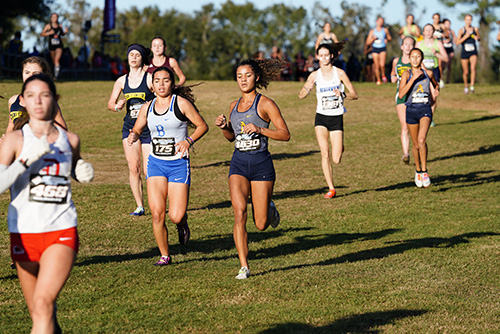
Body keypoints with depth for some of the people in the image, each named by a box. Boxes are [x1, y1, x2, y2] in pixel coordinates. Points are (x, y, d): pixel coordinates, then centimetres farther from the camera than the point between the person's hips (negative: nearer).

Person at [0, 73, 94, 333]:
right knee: (37, 311, 14)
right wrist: (27, 159, -26)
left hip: (62, 232, 0)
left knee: (43, 303, -20)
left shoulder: (70, 140, 3)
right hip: (23, 233, 0)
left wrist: (85, 173, 3)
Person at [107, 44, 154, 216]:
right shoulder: (122, 81, 8)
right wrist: (117, 106, -9)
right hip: (129, 127, 3)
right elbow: (110, 103, 13)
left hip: (149, 128, -3)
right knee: (133, 168, -5)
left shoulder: (150, 79, -4)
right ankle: (139, 206, 2)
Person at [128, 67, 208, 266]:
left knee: (176, 216, -10)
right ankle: (164, 255, 10)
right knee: (157, 213, -7)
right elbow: (137, 129, 19)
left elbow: (202, 126, -1)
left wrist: (189, 141, -17)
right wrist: (133, 136, -4)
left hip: (178, 163, -3)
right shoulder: (147, 108, 7)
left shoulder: (181, 103, -6)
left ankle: (182, 225, 28)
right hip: (155, 163, 3)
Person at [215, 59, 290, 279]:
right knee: (239, 213, -16)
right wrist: (224, 127, 3)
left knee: (261, 225, 0)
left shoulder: (265, 104, -5)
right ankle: (244, 267, -12)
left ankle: (269, 210, 38)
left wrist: (259, 129, -20)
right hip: (238, 164, 3)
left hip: (261, 164, -3)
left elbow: (285, 134, -8)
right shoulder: (234, 106, 11)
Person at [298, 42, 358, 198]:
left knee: (336, 160, -4)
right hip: (321, 117, 1)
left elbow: (354, 95, -2)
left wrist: (342, 94, -22)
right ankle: (331, 188, -2)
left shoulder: (339, 73, -4)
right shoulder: (315, 75, 1)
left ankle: (340, 147, 32)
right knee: (325, 154, -10)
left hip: (337, 117, -1)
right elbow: (301, 96, -5)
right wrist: (307, 88, -27)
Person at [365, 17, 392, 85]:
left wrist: (387, 39, -3)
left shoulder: (385, 30, 8)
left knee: (382, 64, -21)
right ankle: (378, 80, 16)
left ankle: (383, 75, 6)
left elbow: (390, 38, 20)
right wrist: (373, 38, -11)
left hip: (383, 49, -1)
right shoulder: (372, 31, 8)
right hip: (375, 49, 1)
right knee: (376, 66, 1)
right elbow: (367, 42, 6)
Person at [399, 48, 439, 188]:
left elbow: (435, 85, 26)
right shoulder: (406, 74, -2)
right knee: (416, 144, 11)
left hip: (425, 109, -1)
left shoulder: (428, 73, 3)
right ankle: (418, 171, 33)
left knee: (421, 140, -22)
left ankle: (424, 171, -13)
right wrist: (413, 78, -20)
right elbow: (401, 94, -16)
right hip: (411, 110, 1)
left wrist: (436, 91, 3)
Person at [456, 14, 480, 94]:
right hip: (464, 53, 0)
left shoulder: (475, 29, 4)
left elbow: (478, 38, 20)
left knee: (473, 68, -23)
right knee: (465, 72, 7)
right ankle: (466, 86, 30)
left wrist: (477, 38, -4)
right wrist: (465, 37, -18)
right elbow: (457, 43, -7)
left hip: (473, 52, 0)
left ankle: (472, 87, -23)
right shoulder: (461, 30, -2)